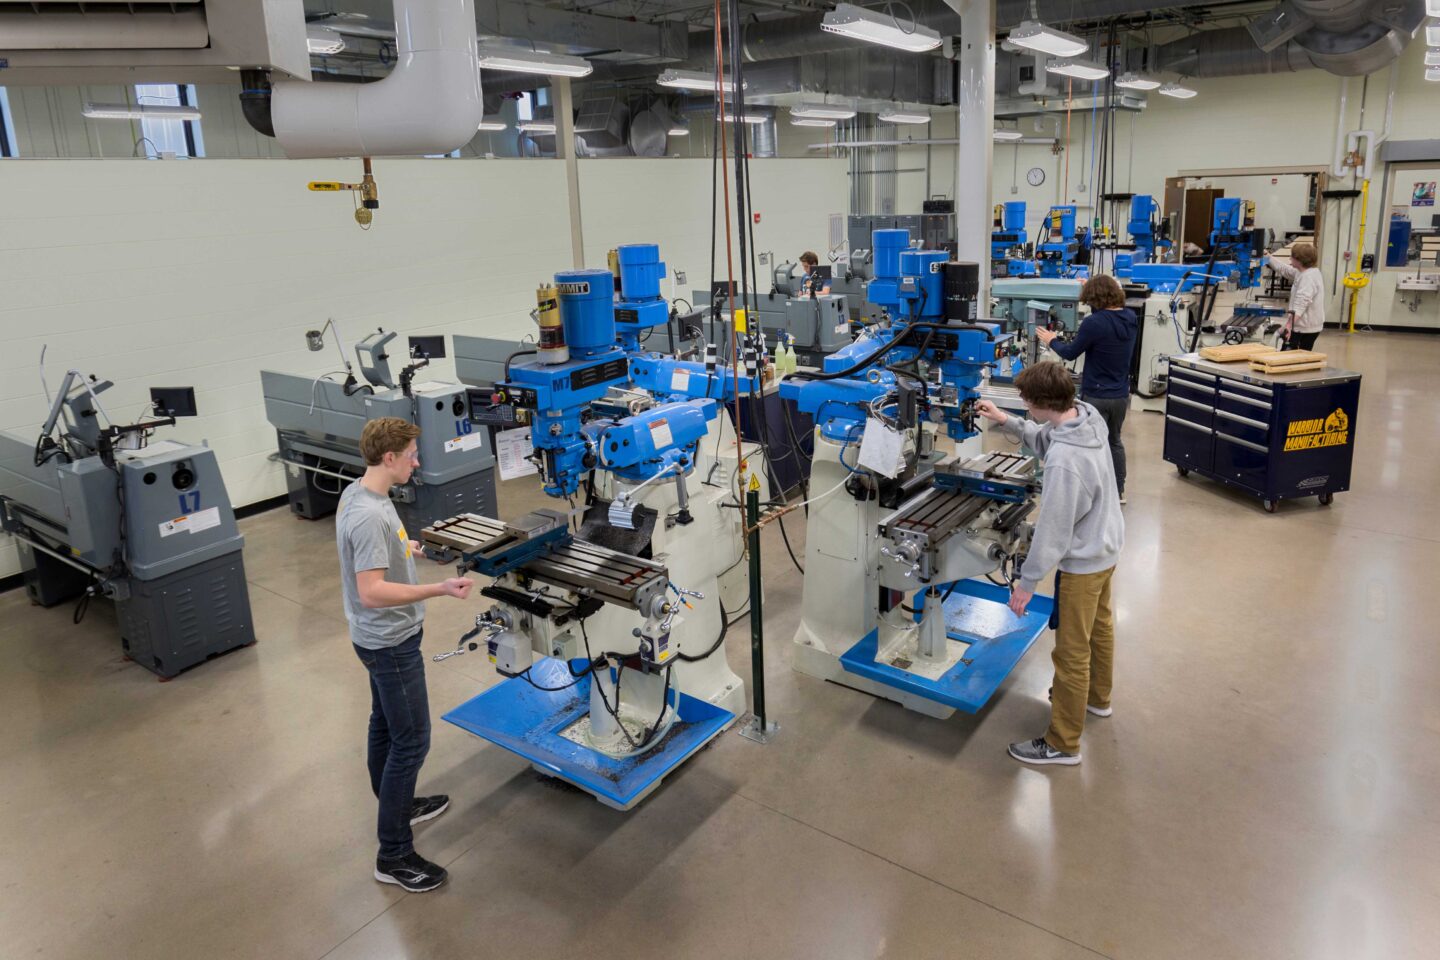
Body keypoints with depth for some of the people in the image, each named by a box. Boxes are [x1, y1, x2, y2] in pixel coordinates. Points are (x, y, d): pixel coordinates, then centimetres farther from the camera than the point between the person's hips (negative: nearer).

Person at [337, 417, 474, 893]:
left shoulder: (359, 493, 2)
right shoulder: (369, 516, -29)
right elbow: (372, 591, -32)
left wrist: (408, 548, 25)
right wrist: (439, 589, -36)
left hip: (382, 637, 10)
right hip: (390, 643, -10)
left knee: (386, 725, 23)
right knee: (411, 741, -2)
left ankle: (397, 805, 42)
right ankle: (393, 854, 7)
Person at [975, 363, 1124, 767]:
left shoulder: (1064, 462, -36)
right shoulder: (1086, 417, -10)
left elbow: (1052, 529, -28)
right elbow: (1044, 438, 12)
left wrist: (1027, 582, -18)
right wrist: (1007, 422, 2)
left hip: (1082, 561, -10)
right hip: (1106, 546, 10)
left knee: (1072, 653, 5)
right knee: (1099, 626, 29)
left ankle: (1063, 744, 20)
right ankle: (1096, 696, 53)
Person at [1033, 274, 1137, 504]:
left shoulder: (1095, 322, -22)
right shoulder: (1131, 318, 0)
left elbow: (1070, 353, -11)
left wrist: (1051, 341, 7)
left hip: (1096, 396, -7)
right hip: (1121, 394, 7)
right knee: (1114, 440, 23)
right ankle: (1118, 491, 32)